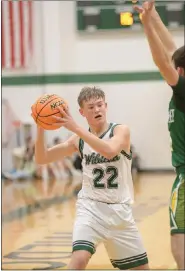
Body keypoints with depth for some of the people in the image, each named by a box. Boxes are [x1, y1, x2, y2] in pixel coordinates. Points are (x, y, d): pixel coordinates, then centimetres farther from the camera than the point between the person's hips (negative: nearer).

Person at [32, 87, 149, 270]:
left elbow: (110, 151, -31)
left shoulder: (121, 131, -7)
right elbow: (41, 159, 1)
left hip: (120, 209, 0)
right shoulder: (79, 140, 1)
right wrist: (41, 128, -16)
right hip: (91, 207, 0)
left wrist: (75, 128, -35)